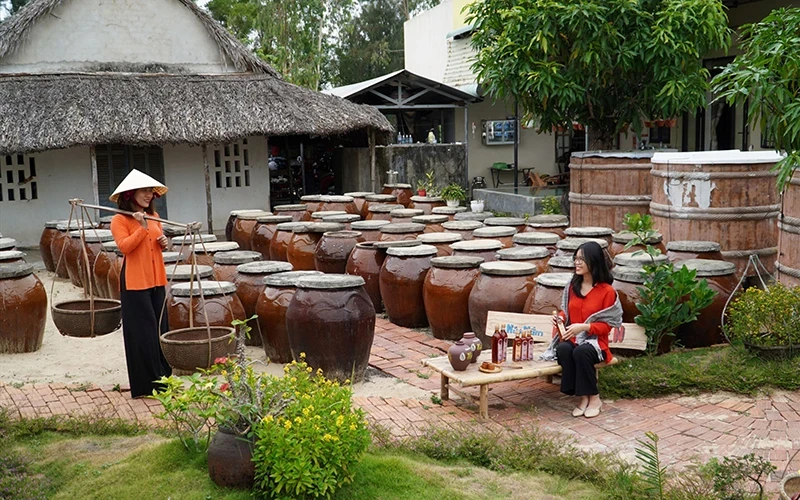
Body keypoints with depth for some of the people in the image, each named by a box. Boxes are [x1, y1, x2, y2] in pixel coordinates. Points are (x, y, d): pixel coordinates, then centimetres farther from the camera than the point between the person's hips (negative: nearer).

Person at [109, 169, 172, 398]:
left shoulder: (154, 216, 13)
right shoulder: (120, 220, -7)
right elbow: (125, 246, -19)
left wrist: (163, 242, 4)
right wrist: (142, 227, -24)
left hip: (156, 281, 7)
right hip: (135, 283, -7)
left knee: (160, 329, 10)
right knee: (143, 333, -4)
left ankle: (163, 378, 20)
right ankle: (145, 385, 3)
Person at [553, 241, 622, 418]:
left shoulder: (607, 291, -8)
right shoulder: (572, 285, 6)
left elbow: (607, 324, -6)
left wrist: (583, 327, -20)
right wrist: (561, 317, -4)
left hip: (595, 341, -4)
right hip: (572, 338, 4)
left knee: (581, 352, -38)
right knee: (562, 349, -32)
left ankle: (594, 398, -16)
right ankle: (584, 397, -20)